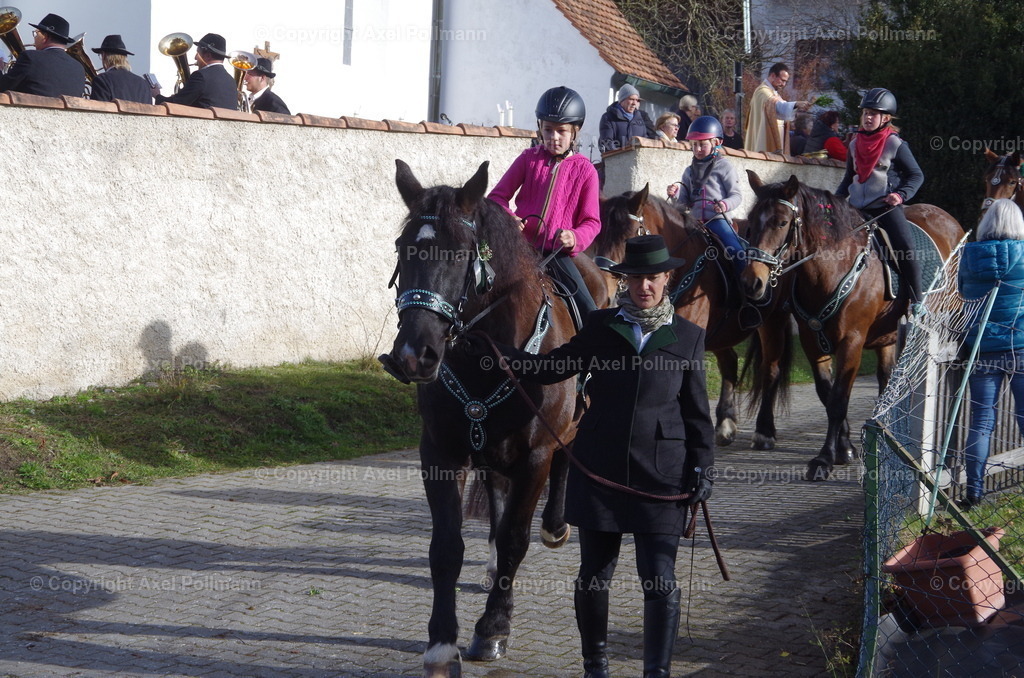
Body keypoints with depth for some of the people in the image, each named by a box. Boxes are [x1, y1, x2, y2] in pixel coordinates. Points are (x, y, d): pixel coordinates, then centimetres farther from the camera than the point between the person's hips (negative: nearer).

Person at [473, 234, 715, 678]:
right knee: (595, 574, 9)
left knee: (660, 582, -6)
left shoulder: (687, 337, 4)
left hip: (661, 473, -1)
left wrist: (703, 469, 0)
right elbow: (548, 369, 12)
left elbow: (697, 412, 7)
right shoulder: (600, 327, 5)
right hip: (599, 469, 2)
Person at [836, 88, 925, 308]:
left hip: (887, 207, -5)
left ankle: (917, 301, -8)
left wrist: (901, 195, -18)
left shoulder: (895, 144, -4)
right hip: (857, 208, 5)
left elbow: (916, 175, -1)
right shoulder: (855, 144, 10)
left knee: (905, 248, -17)